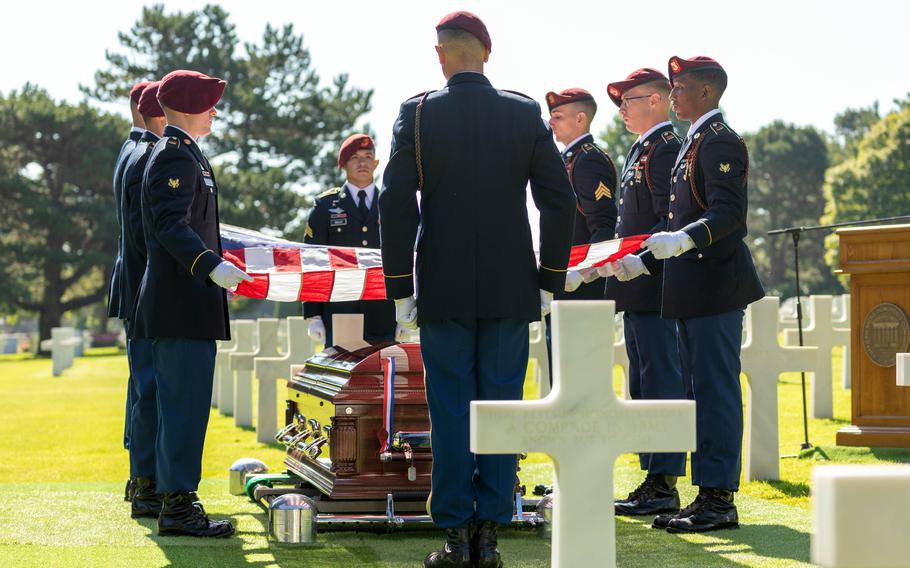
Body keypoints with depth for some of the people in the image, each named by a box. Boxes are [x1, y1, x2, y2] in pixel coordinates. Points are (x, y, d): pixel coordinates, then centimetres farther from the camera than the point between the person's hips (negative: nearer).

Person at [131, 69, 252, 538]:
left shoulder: (185, 155, 20)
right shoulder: (175, 157, -12)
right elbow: (170, 224, -22)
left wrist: (218, 258, 37)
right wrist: (211, 265, -31)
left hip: (184, 302, 11)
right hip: (182, 303, -11)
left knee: (179, 403, 14)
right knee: (186, 402, -10)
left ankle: (174, 499, 20)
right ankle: (178, 505, -7)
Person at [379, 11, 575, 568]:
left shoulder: (418, 113, -4)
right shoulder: (526, 113, 1)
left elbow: (396, 204, -6)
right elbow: (560, 200, 0)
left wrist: (400, 287, 0)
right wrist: (549, 281, 7)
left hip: (443, 290, -1)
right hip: (511, 291, 1)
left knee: (451, 411, 4)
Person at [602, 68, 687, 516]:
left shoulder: (666, 147, -11)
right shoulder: (639, 150, 20)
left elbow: (671, 221, -19)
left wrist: (643, 261, -28)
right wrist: (602, 262, 17)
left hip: (655, 287, -11)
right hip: (635, 288, 11)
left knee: (661, 384, -8)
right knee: (643, 387, 12)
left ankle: (664, 487, -5)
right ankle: (653, 480, 18)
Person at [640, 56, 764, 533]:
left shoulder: (719, 141, -11)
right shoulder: (694, 142, 20)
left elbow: (728, 213, -22)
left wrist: (682, 240, -35)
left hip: (715, 287, -11)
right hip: (695, 289, 11)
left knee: (716, 390, -8)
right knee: (702, 390, 12)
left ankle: (720, 500, -5)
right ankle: (709, 494, 18)